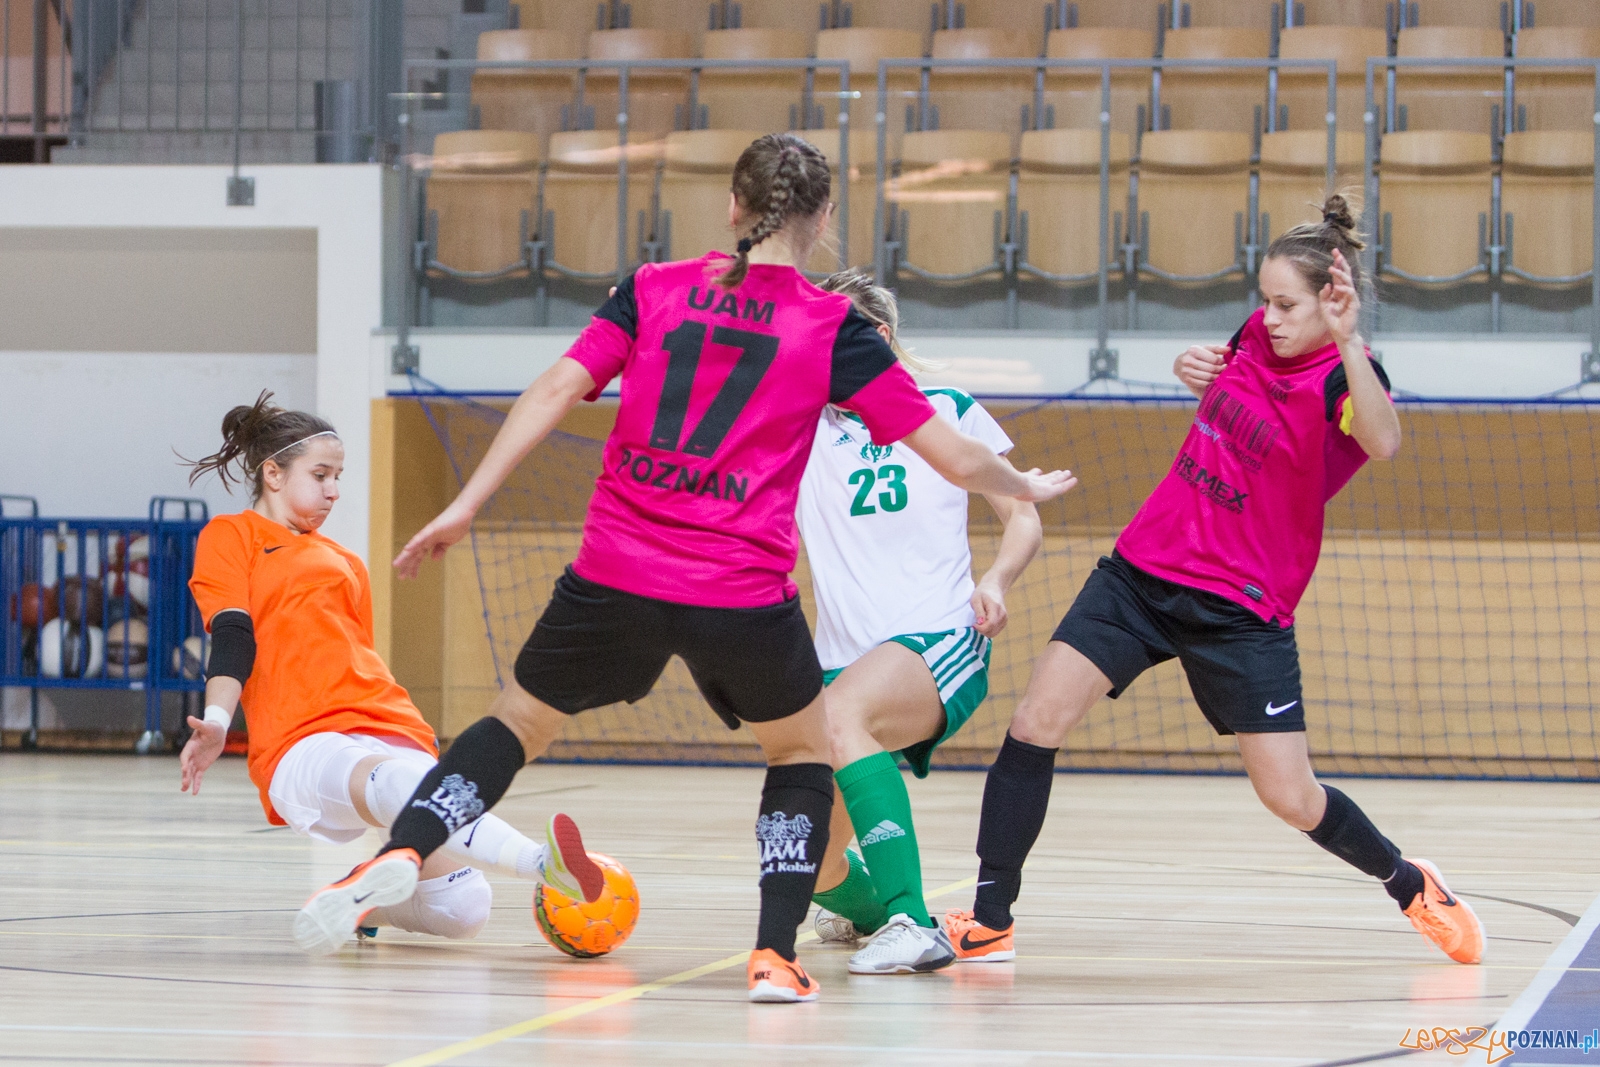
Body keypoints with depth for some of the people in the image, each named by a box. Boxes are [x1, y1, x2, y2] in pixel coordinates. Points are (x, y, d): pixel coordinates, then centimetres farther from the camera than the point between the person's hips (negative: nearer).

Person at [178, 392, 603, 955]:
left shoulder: (345, 564, 30)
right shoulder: (231, 537, 14)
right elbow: (233, 639, -1)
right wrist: (216, 720, -18)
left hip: (390, 733, 6)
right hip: (303, 745, -6)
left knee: (461, 908, -13)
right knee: (399, 784, -40)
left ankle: (369, 895, 17)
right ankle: (544, 863, -60)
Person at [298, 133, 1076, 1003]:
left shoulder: (654, 289, 9)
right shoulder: (832, 328, 3)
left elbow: (557, 390, -1)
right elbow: (954, 456, 4)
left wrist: (464, 506, 1)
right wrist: (1026, 488, 24)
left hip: (615, 579, 2)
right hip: (743, 595, -2)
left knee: (519, 722, 22)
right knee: (803, 750, 23)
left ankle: (401, 851, 0)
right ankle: (775, 955, 7)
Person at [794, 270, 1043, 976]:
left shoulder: (949, 410, 7)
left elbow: (1022, 518, 10)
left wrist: (996, 581, -9)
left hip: (939, 644, -4)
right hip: (845, 660, 4)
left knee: (839, 711, -38)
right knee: (812, 866, 1)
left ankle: (913, 924, -42)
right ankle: (867, 907, 41)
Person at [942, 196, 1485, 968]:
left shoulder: (1345, 380, -16)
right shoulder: (1258, 334, 3)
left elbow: (1382, 443, -41)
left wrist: (1347, 340, -53)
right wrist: (1196, 370, 5)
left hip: (1240, 608, -5)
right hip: (1142, 571, 5)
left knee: (1290, 797, -3)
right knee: (1036, 721, -10)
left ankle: (1410, 885, 26)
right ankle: (988, 920, -3)